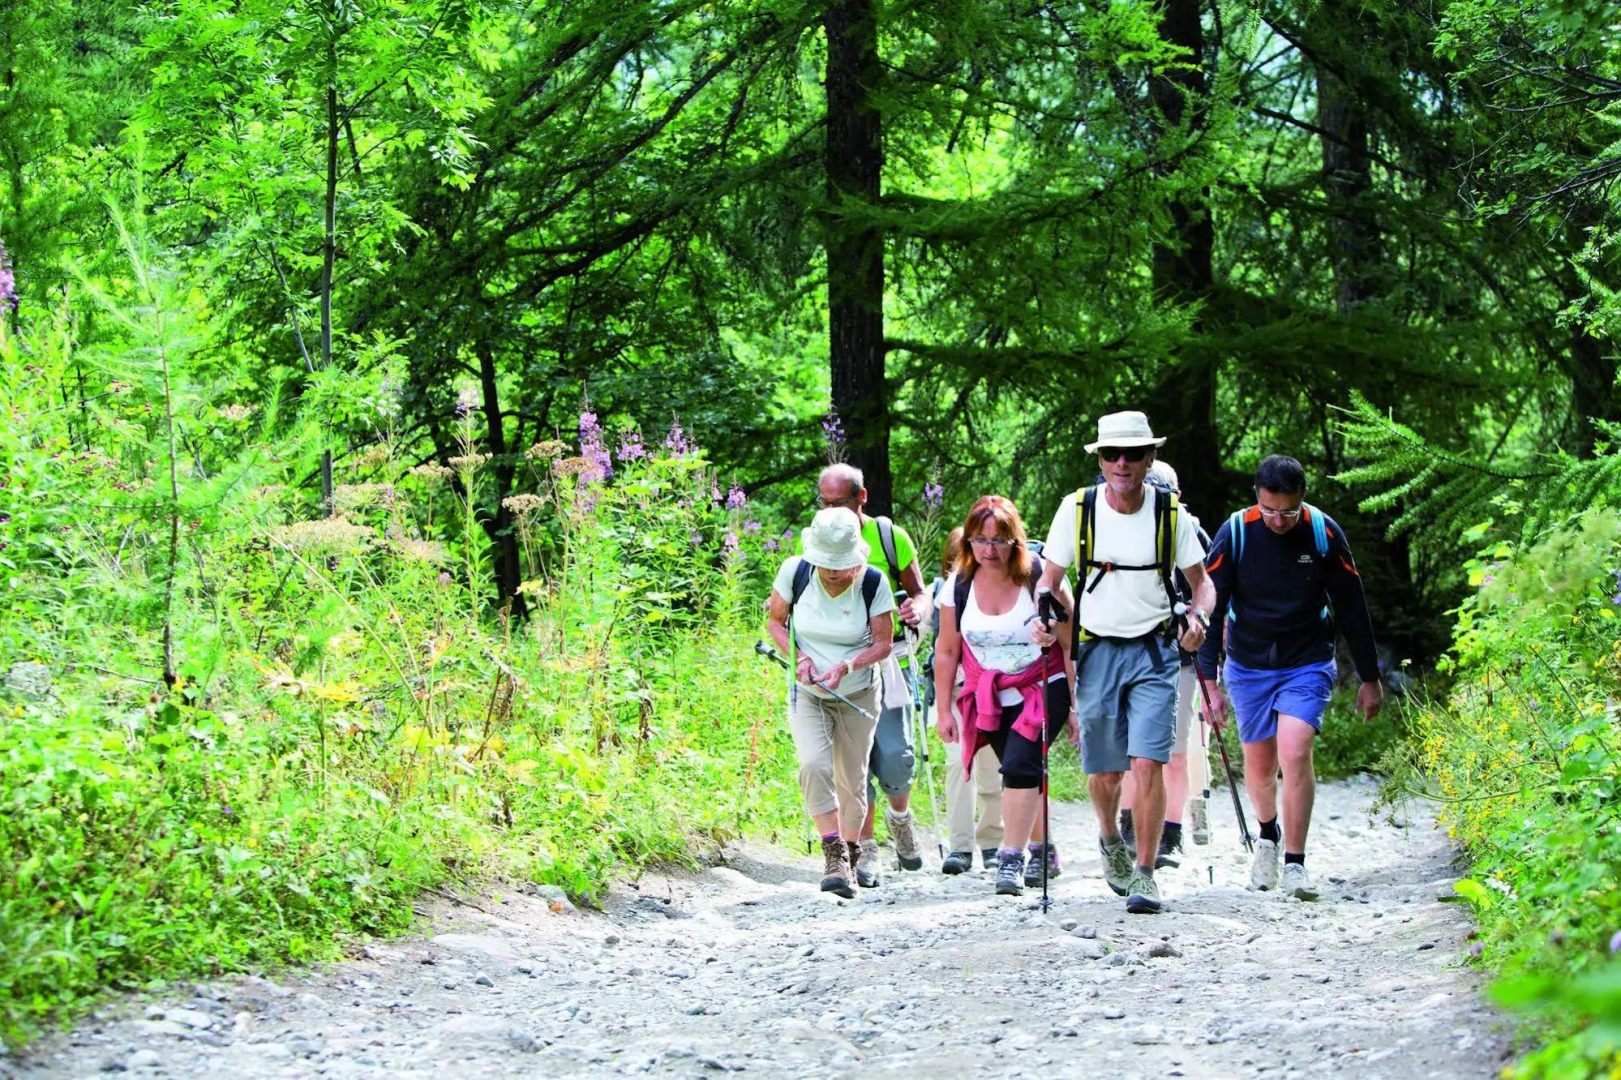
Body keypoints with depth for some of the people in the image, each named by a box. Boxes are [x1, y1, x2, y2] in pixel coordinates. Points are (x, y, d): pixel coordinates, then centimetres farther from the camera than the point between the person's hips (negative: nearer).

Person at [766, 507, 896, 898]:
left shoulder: (873, 583, -14)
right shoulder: (795, 571, -12)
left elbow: (883, 643, -8)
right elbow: (775, 621, 1)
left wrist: (845, 667, -25)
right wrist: (798, 658, -17)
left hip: (857, 694, 0)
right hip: (807, 693, 0)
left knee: (852, 781, 7)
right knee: (813, 765, -24)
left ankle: (849, 856, 28)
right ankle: (834, 855, -22)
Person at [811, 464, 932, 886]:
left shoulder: (890, 536, 3)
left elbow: (919, 593, 10)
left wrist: (917, 611, -14)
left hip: (887, 660, 0)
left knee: (896, 754, -6)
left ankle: (900, 818, 25)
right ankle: (865, 847, 7)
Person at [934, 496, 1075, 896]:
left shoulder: (1040, 579, -15)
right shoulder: (959, 585, -4)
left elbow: (1071, 643, -11)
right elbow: (947, 651, 5)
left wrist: (1079, 704, -19)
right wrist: (943, 709, 6)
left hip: (1043, 689, -4)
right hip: (990, 696, 4)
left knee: (1019, 764, -22)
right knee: (1023, 774, 11)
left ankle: (1011, 859, -21)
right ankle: (1043, 851, 32)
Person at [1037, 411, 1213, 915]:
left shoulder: (1170, 514, -3)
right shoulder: (1077, 509, -3)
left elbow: (1201, 581, 7)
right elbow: (1049, 579, 7)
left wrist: (1197, 615, -14)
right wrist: (1048, 609, -14)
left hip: (1153, 651, -1)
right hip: (1096, 651, 1)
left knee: (1148, 763, -15)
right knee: (1104, 772, 5)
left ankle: (1145, 874, -6)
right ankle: (1110, 840, 37)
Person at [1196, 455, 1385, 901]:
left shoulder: (1324, 533, -11)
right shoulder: (1235, 533, -12)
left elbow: (1352, 608, -1)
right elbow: (1211, 608, -6)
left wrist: (1370, 679, 4)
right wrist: (1208, 680, -11)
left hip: (1308, 665, -1)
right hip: (1248, 667, 1)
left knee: (1295, 755, -19)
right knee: (1259, 766, 10)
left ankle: (1295, 864, -11)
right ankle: (1267, 836, 41)